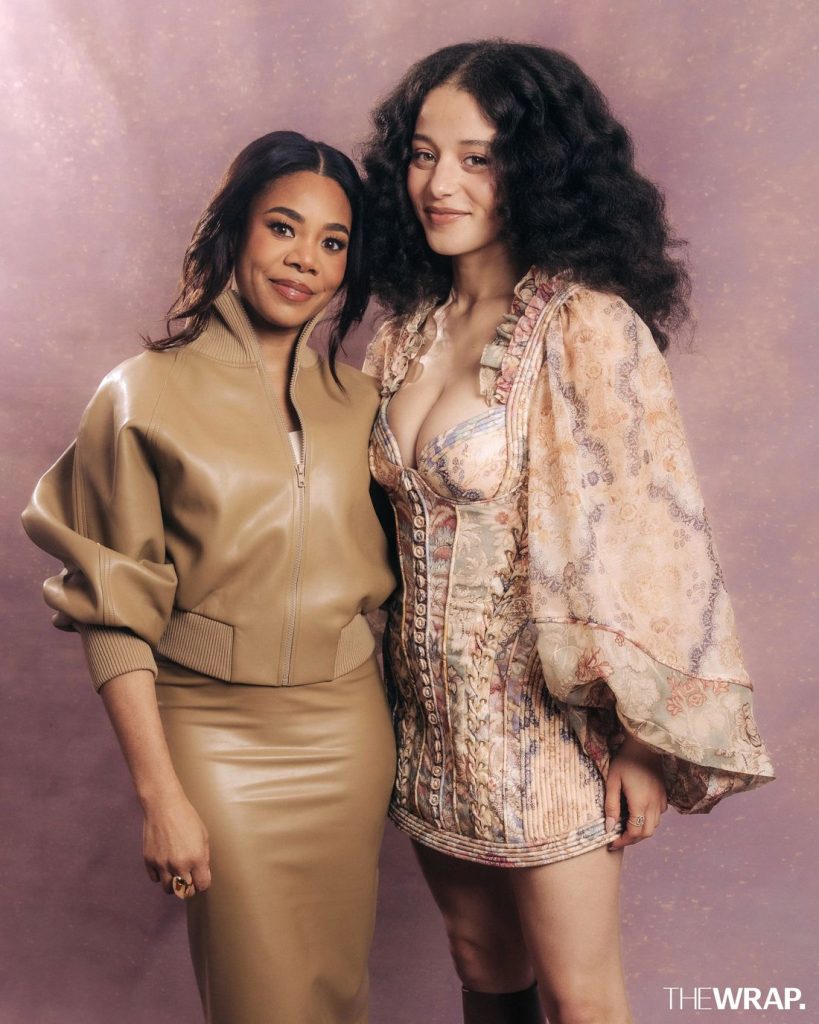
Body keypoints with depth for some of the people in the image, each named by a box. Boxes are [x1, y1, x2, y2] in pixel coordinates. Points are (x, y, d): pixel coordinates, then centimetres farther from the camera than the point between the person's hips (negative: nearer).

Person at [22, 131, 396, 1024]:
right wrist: (159, 793, -11)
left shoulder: (355, 400, 5)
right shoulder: (145, 398, -7)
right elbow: (116, 619, -8)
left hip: (348, 725, 4)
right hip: (215, 734, -3)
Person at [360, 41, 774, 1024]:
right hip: (433, 717, 6)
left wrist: (647, 739, -15)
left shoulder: (588, 328, -16)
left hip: (545, 717, -6)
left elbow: (648, 535, -17)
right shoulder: (411, 328, 5)